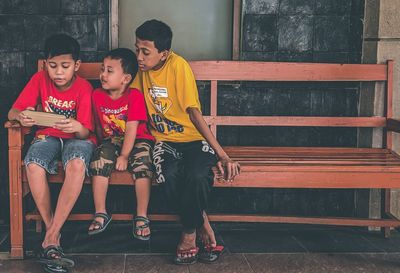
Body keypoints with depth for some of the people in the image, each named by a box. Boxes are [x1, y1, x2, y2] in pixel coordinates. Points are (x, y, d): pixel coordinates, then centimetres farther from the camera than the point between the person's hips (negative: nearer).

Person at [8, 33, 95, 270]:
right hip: (48, 136, 2)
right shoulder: (40, 79, -4)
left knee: (77, 164, -37)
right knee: (33, 165, -32)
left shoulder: (84, 88, -10)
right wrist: (21, 117, -32)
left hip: (77, 138, -2)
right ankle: (52, 230, -22)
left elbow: (85, 133, -14)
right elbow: (12, 112, -7)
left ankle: (51, 237, -33)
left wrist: (77, 127, -39)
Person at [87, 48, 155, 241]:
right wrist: (103, 145, 7)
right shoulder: (97, 95, 1)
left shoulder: (134, 96, -14)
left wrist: (124, 155, -23)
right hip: (110, 141, 3)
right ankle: (101, 214, -15)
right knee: (99, 160, -26)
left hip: (137, 140, -3)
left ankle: (141, 217, -19)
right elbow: (98, 125, 11)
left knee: (142, 165, -31)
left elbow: (132, 128, -19)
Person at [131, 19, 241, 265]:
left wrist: (222, 155, -21)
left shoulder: (178, 66, -15)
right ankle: (203, 228, -8)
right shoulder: (142, 67, 0)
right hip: (164, 141, 3)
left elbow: (194, 113, -16)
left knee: (198, 176, -34)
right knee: (168, 176, -31)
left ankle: (189, 233, -6)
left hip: (194, 139, -3)